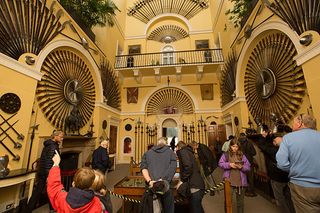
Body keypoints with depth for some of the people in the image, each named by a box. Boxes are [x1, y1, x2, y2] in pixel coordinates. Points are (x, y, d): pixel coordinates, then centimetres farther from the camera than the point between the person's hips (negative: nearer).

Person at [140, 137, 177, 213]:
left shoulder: (147, 153, 12)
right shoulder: (171, 153, 6)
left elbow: (143, 168, -1)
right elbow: (172, 169, -7)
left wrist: (149, 181, -11)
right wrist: (163, 180, -11)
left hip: (151, 187, 2)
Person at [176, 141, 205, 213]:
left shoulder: (183, 151, -5)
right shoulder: (188, 152, 20)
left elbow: (188, 167, -20)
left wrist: (182, 181, -12)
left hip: (194, 187, -10)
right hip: (198, 185, 10)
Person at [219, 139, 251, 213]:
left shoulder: (242, 155, 1)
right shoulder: (226, 155, -5)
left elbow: (248, 167, 1)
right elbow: (220, 163, -7)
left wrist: (242, 167, -19)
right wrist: (229, 164, -20)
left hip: (240, 181, 2)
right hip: (229, 181, -2)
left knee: (240, 201, 19)